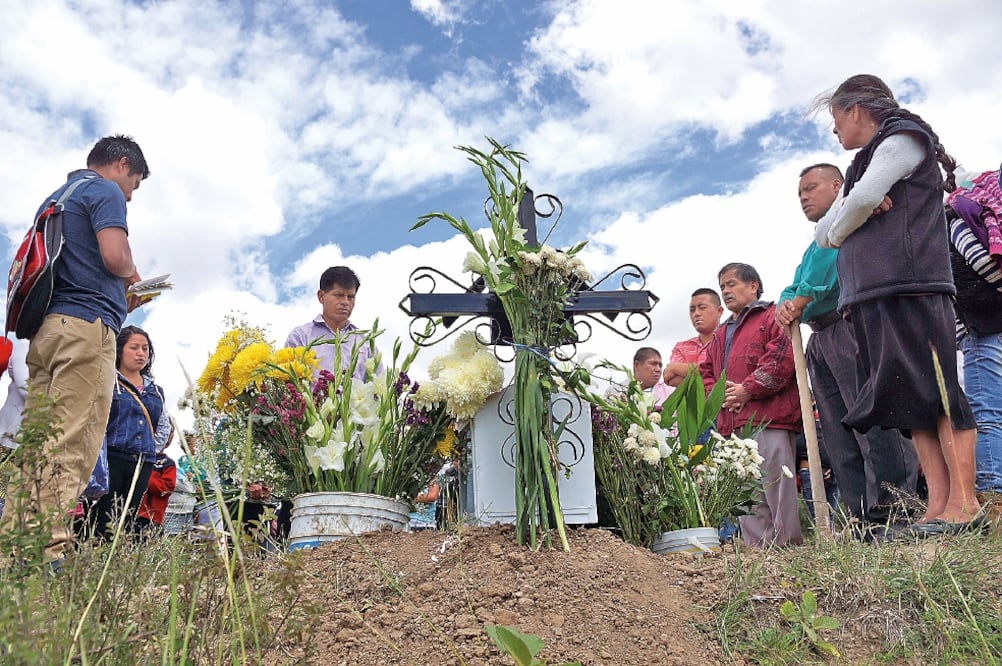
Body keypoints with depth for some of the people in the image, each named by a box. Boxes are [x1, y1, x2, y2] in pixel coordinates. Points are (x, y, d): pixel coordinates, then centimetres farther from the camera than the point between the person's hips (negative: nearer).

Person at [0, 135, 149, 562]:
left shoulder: (55, 197, 28)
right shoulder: (105, 192, 1)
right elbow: (114, 256, -16)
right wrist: (133, 278, 7)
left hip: (45, 326, 9)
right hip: (87, 324, -9)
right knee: (72, 444, -12)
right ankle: (46, 552, -16)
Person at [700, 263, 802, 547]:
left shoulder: (772, 317, 6)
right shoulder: (720, 335, 30)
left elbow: (783, 357, -10)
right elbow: (706, 372, 25)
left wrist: (748, 389, -14)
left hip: (769, 418, -7)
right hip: (732, 423, 8)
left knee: (775, 483, -11)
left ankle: (786, 543, -4)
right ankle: (755, 546, 10)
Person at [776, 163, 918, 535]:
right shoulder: (814, 247, 32)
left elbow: (829, 260, -12)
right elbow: (792, 289, 22)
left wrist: (800, 303, -6)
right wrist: (784, 306, -1)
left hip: (853, 326, -9)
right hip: (820, 340, 9)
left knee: (873, 422, -15)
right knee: (839, 441, 2)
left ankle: (891, 513, -16)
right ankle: (863, 524, 3)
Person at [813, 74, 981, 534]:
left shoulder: (902, 136, 6)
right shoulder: (865, 165, 30)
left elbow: (863, 200, -12)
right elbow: (823, 233, 19)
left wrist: (839, 232, 7)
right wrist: (860, 210, 0)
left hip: (909, 288, -8)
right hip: (872, 295, 8)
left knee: (934, 392, -11)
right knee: (910, 403, 1)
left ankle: (965, 504, -10)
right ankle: (938, 505, -1)